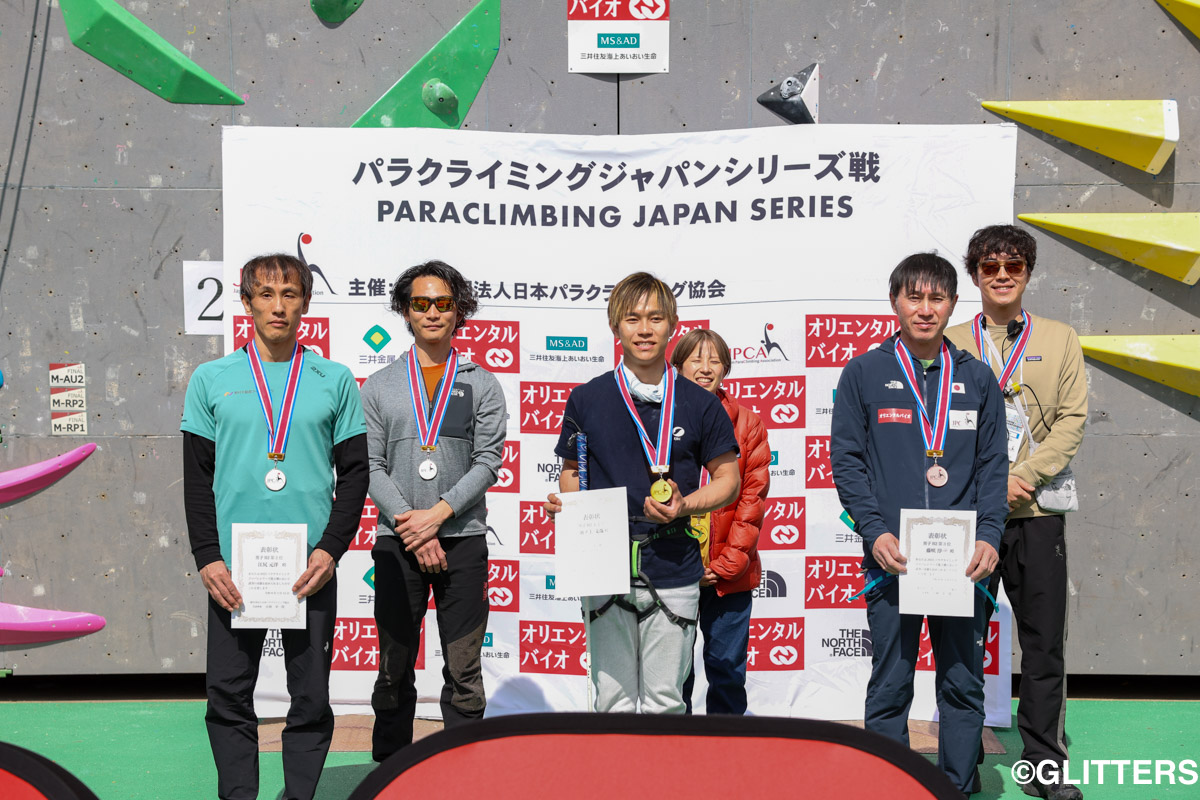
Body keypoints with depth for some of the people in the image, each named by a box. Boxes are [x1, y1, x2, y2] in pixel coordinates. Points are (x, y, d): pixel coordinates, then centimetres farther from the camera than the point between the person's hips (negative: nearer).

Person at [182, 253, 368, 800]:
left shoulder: (334, 380, 6)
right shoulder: (212, 379, 7)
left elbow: (354, 472, 4)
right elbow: (197, 477, 6)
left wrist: (330, 549, -8)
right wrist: (207, 556, -4)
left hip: (311, 567, 0)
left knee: (311, 699, 5)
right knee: (228, 694, 4)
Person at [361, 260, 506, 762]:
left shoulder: (481, 385, 8)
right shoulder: (379, 387, 10)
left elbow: (488, 460, -1)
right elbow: (371, 466, 2)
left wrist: (437, 514, -13)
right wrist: (412, 529, -9)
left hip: (463, 538, -1)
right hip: (397, 540, 1)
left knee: (464, 669, 2)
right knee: (394, 668, 7)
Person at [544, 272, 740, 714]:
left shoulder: (699, 403, 4)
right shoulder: (587, 400, 5)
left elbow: (728, 479, 9)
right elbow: (571, 471, 14)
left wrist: (684, 506, -9)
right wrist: (565, 506, -8)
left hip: (673, 574, 0)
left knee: (664, 704, 6)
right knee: (614, 704, 5)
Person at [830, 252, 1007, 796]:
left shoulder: (976, 378, 10)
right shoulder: (864, 373, 4)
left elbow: (992, 465, 9)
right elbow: (846, 460, 1)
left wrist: (989, 536, -5)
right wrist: (875, 531, -11)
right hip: (892, 557, -2)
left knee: (964, 685, 8)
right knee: (890, 686, 4)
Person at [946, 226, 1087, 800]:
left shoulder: (1059, 340, 9)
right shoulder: (951, 344, 6)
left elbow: (1072, 419, 2)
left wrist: (1024, 476, -11)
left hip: (1037, 513, 1)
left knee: (1044, 644, 5)